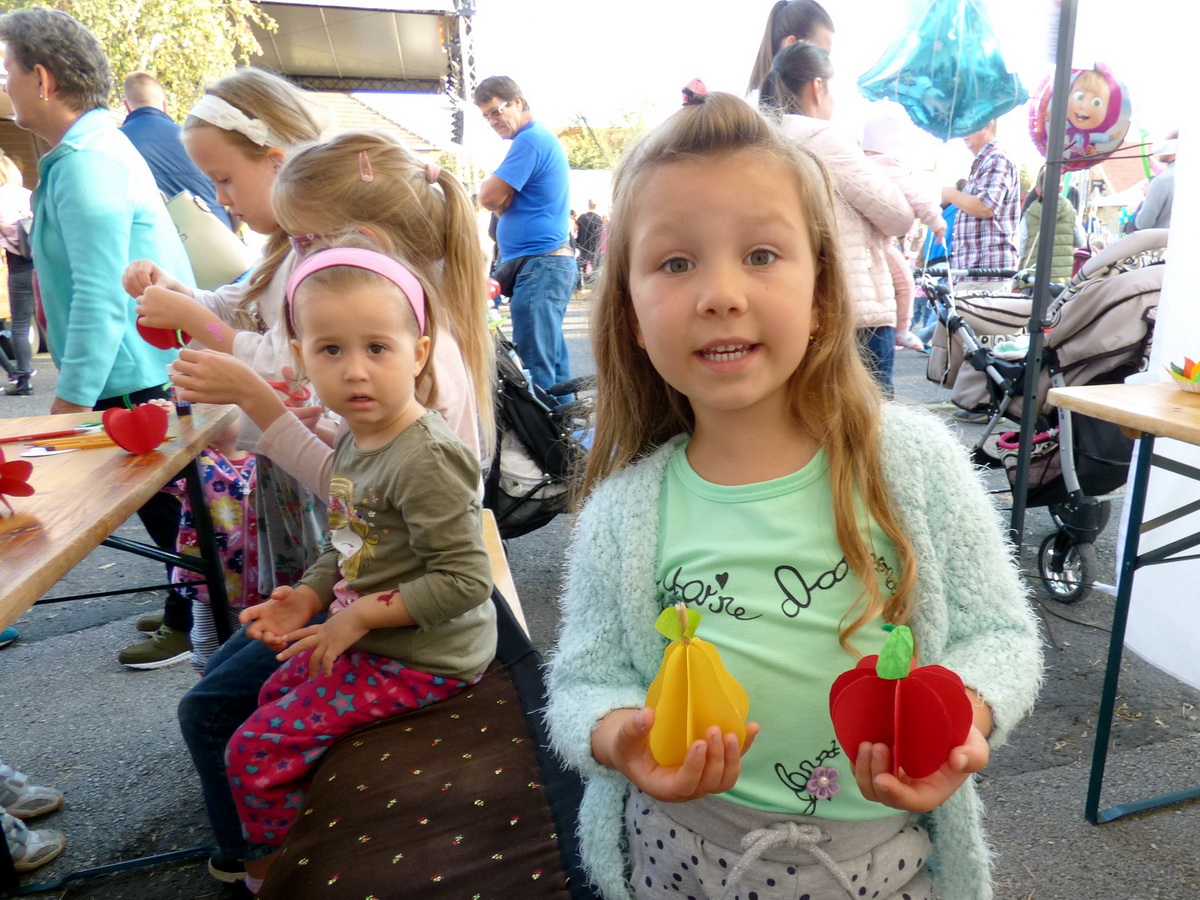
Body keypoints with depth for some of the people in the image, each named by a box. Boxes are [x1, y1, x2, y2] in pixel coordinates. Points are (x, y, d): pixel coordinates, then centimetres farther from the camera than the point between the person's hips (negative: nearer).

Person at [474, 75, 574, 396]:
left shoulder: (529, 141, -10)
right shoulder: (544, 136, 23)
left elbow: (489, 196, -13)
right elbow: (505, 202, 24)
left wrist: (494, 192, 7)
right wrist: (503, 202, 5)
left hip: (538, 264, -10)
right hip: (554, 261, 10)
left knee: (535, 363, -10)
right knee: (552, 355, 13)